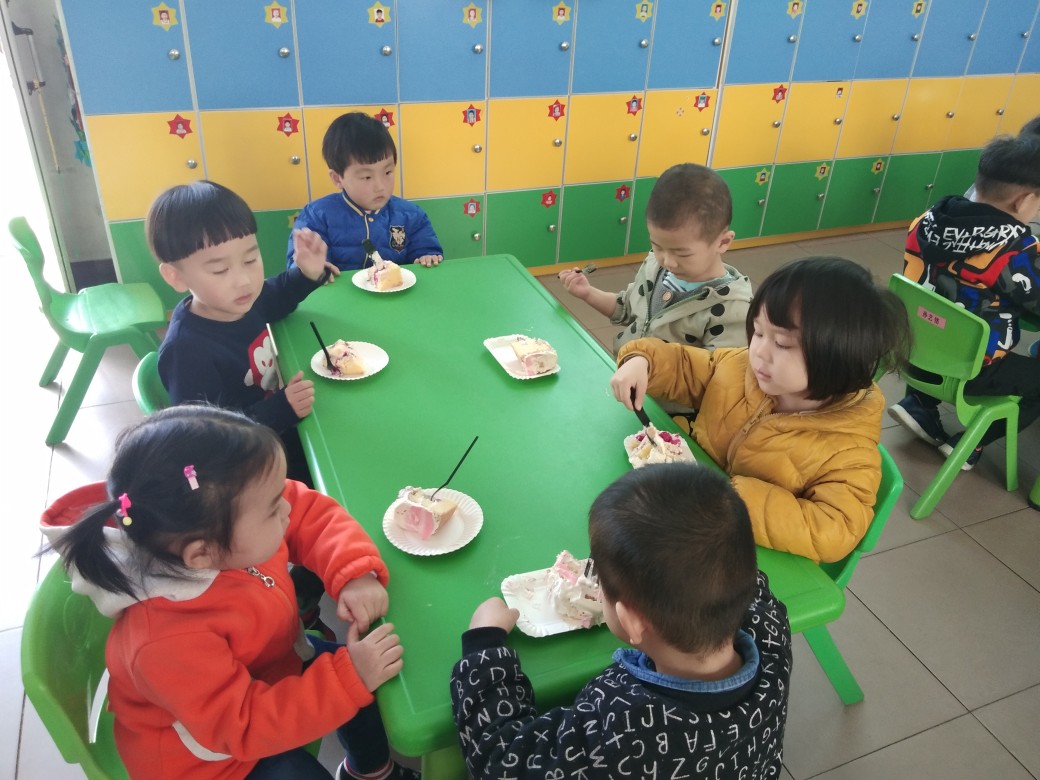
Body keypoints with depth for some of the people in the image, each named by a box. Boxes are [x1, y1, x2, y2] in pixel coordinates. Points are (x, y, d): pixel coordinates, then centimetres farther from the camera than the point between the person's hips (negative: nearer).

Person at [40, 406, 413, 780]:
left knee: (375, 676, 12)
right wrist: (348, 677, -35)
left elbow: (313, 512, -12)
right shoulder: (170, 642, -41)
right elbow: (244, 727, -31)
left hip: (269, 671, 7)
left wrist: (356, 573, -27)